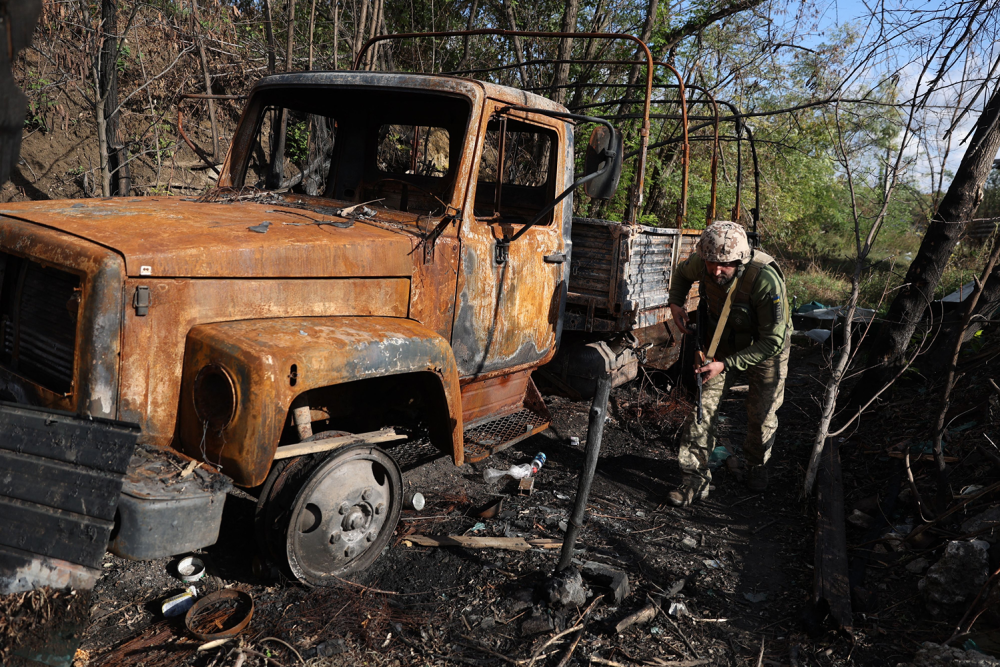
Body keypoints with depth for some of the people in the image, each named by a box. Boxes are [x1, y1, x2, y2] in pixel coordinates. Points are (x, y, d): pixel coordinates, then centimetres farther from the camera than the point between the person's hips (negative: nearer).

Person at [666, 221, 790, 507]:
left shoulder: (766, 280, -39)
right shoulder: (700, 264, -24)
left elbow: (772, 341, -33)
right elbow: (682, 272, 5)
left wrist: (726, 365, -37)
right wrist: (676, 303, -14)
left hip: (765, 348, -3)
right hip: (722, 341, 3)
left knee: (762, 414, 8)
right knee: (704, 405, -8)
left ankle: (757, 464, 39)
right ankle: (696, 479, -1)